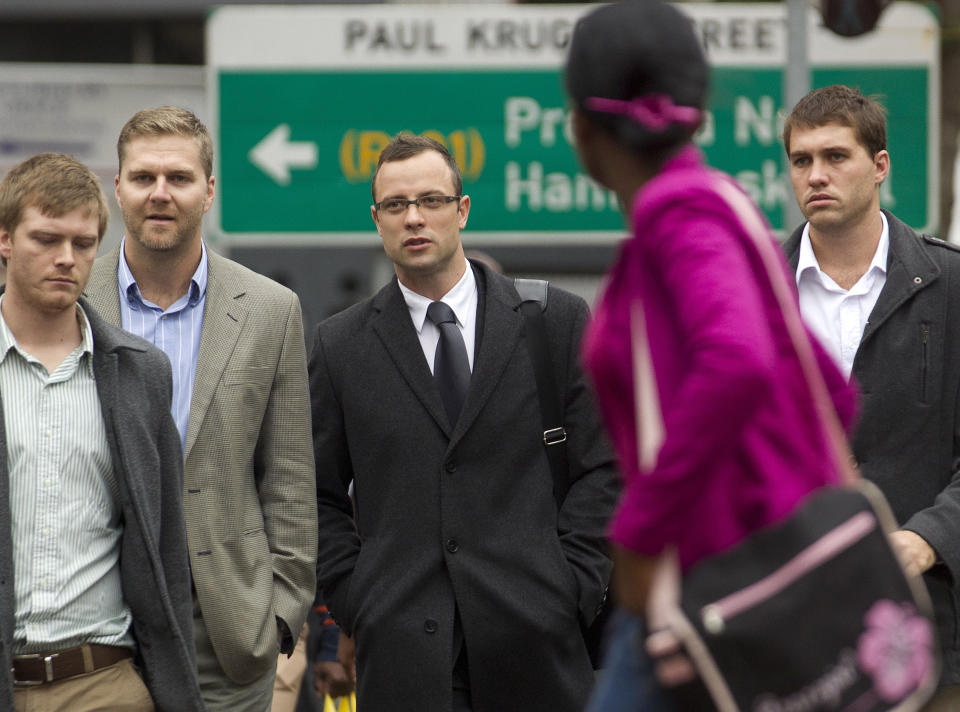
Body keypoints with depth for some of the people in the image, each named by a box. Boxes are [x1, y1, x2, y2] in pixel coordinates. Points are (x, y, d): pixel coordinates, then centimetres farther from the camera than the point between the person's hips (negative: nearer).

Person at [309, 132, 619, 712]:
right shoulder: (341, 344, 10)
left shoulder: (558, 320, 7)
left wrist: (572, 592, -3)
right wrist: (354, 598, 1)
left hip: (534, 643, 0)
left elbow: (600, 468, 6)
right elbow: (320, 495, 13)